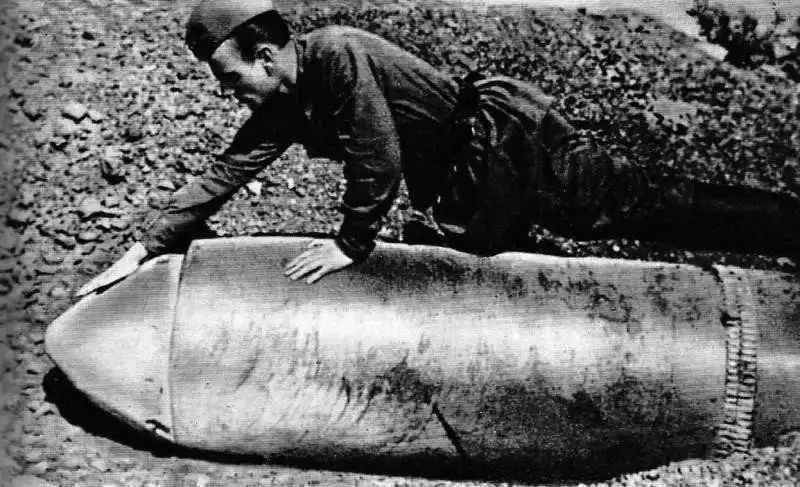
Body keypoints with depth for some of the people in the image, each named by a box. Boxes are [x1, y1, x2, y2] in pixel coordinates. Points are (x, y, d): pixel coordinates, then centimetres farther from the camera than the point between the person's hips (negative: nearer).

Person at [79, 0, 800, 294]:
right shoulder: (285, 108, 6)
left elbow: (379, 162, -24)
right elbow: (226, 173, 8)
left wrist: (353, 244, -12)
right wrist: (150, 246, 7)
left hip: (510, 137, -9)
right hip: (477, 175, 9)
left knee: (643, 206, -5)